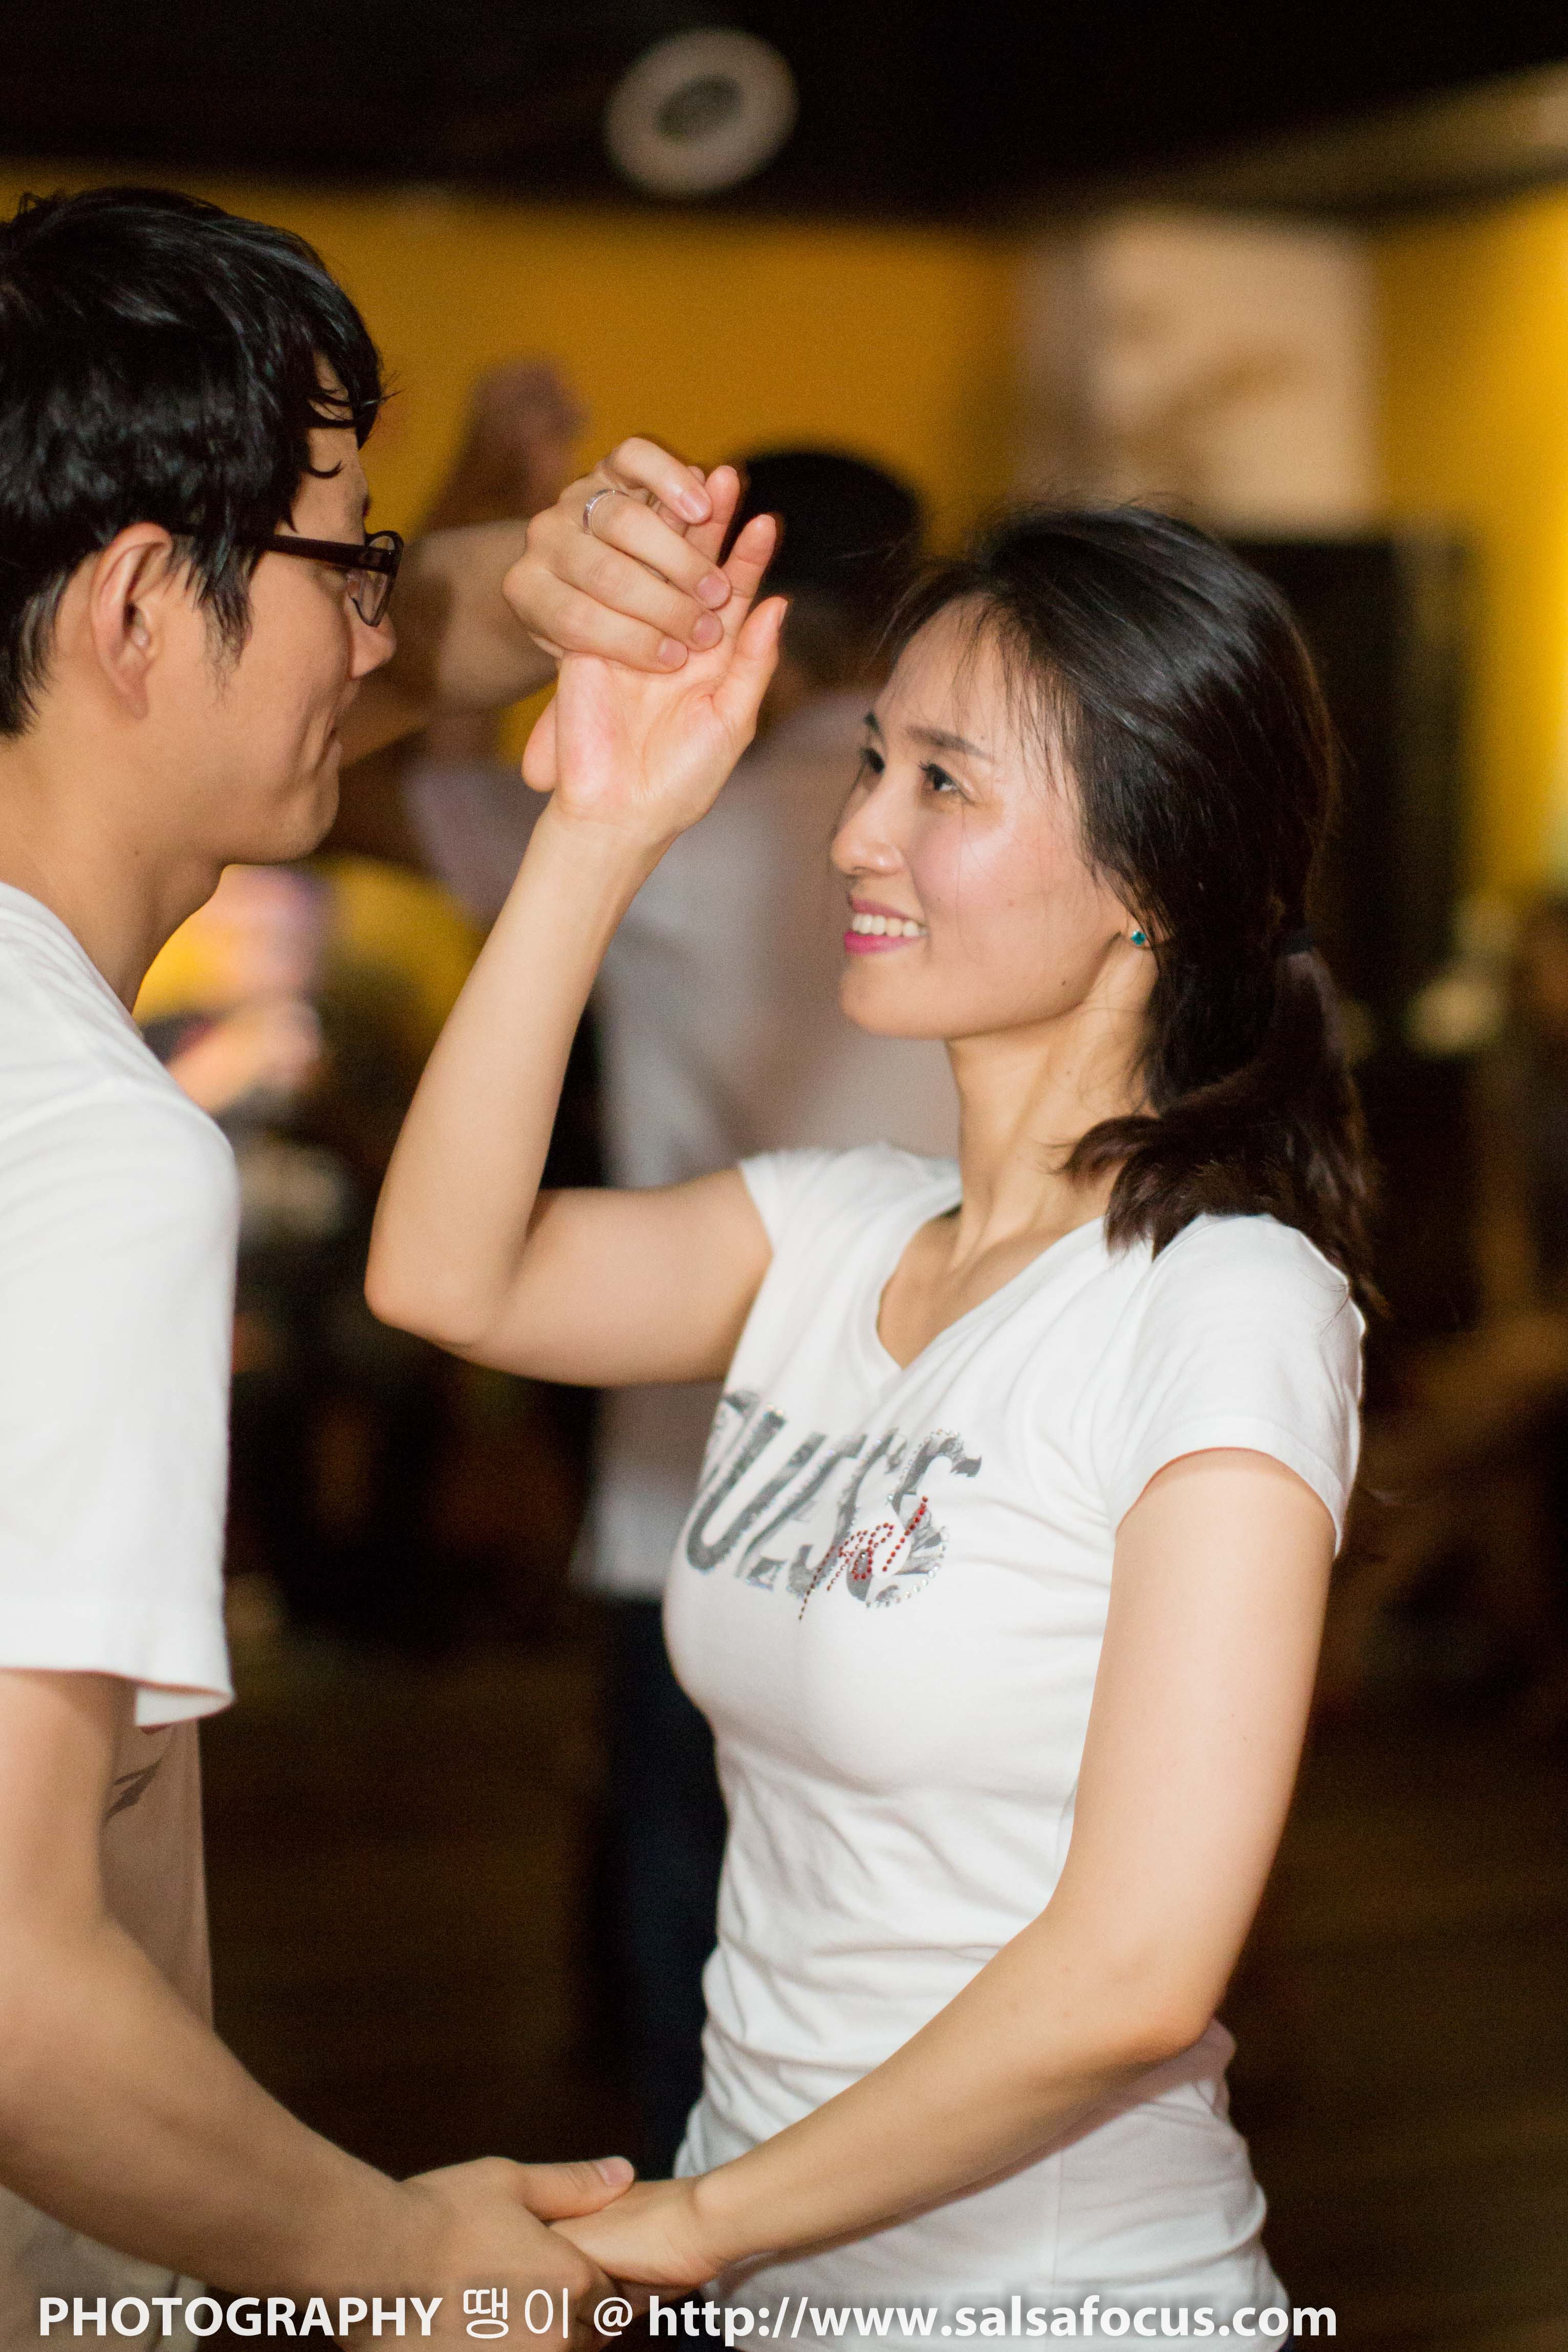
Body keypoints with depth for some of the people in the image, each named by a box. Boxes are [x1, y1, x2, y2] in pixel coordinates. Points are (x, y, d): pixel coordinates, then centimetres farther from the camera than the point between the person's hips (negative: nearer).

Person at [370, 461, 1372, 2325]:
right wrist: (600, 828, -14)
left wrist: (687, 2226, -15)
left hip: (1054, 2284, -6)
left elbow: (1134, 1976, -24)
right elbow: (446, 1277, -11)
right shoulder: (844, 1233, 2)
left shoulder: (1228, 1306, -19)